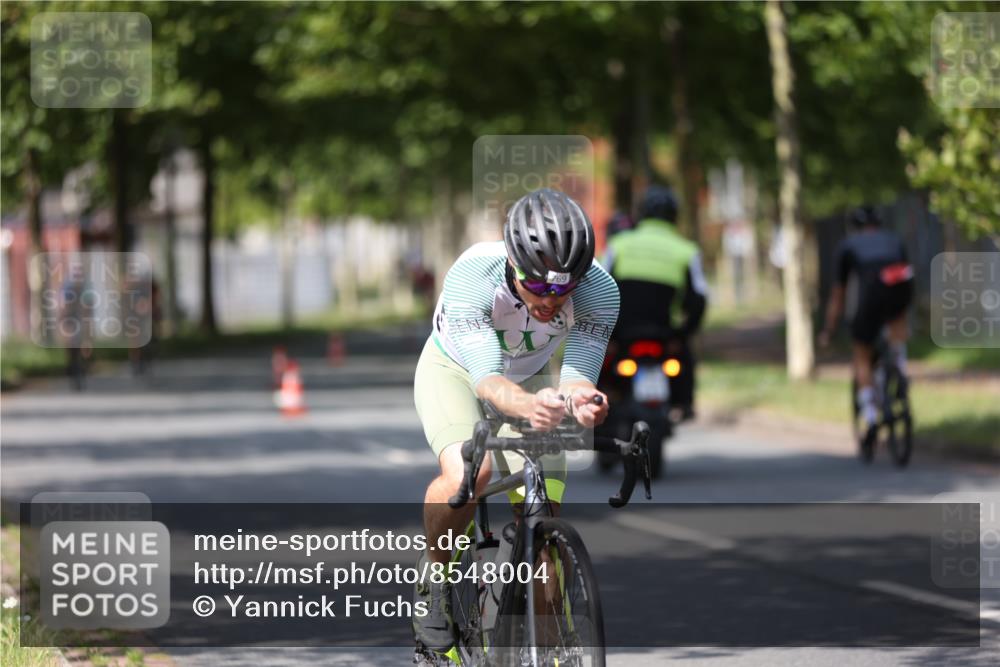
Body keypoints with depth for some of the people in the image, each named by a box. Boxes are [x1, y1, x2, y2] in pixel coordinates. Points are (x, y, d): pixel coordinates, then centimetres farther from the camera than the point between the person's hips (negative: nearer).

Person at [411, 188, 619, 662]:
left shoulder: (598, 290, -30)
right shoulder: (471, 277, -38)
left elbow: (577, 373, -33)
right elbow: (487, 378, -44)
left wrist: (580, 399, -58)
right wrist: (526, 406, -66)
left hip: (533, 376, 3)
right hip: (456, 371, -3)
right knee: (467, 471, -32)